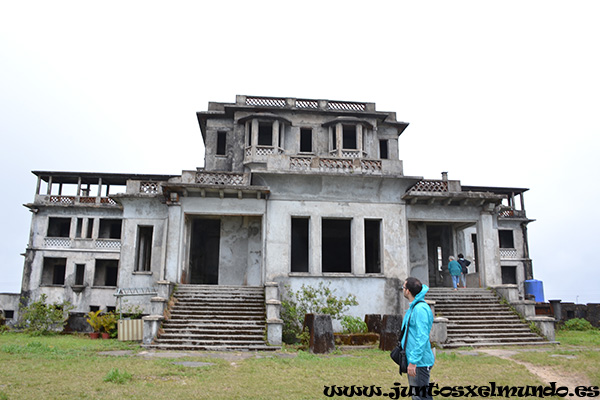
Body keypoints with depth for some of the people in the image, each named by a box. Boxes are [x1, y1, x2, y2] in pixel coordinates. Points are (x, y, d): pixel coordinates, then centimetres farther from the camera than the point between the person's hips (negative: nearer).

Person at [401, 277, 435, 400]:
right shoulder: (413, 307, 12)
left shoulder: (420, 309, -20)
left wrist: (413, 361, -25)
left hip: (420, 362, -10)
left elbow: (422, 338, -24)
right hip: (412, 359, 10)